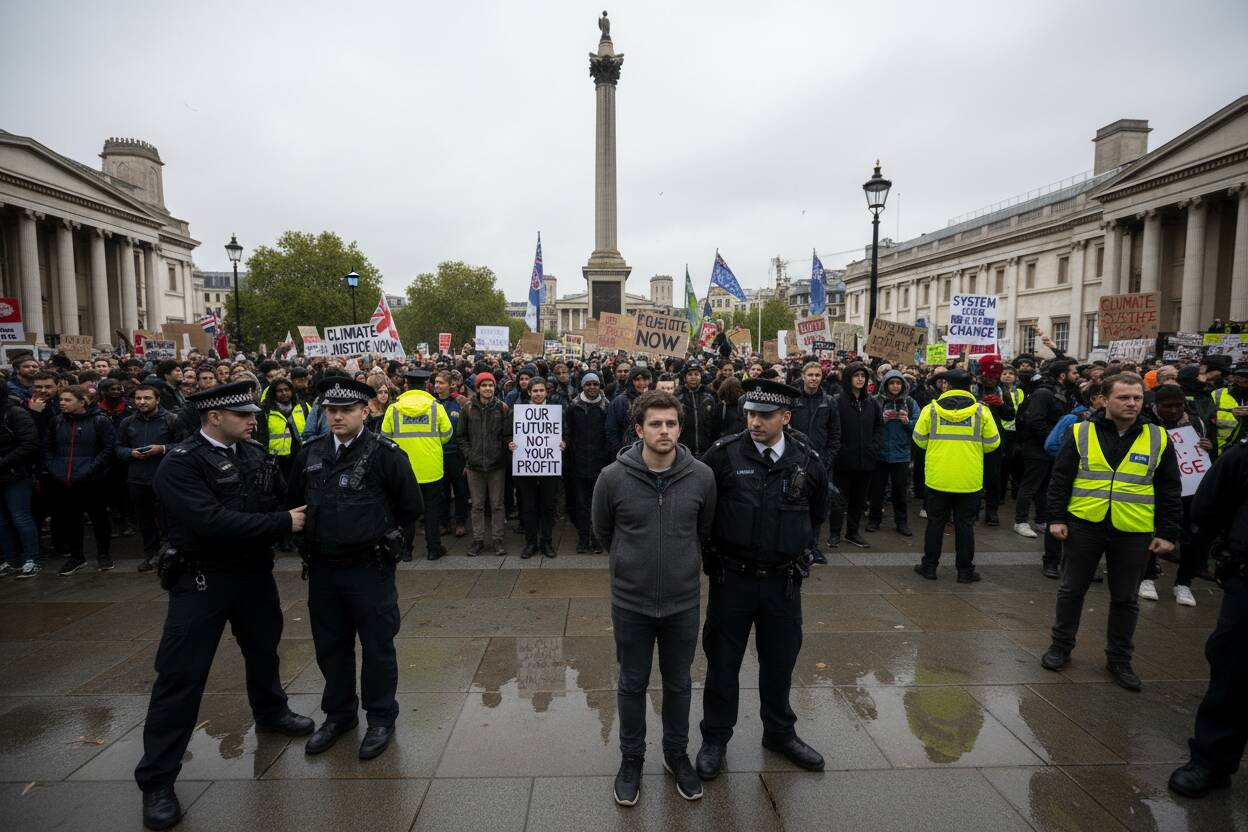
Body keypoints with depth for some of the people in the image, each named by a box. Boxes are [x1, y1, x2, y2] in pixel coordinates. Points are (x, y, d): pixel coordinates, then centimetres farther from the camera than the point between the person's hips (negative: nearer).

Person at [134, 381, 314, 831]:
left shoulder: (255, 453, 0)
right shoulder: (180, 464, -19)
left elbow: (284, 494, 4)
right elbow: (212, 521, -29)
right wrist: (282, 522, -26)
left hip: (255, 570, 6)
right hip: (202, 578, -6)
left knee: (263, 646, 23)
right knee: (181, 673, 1)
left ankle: (270, 712, 49)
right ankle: (157, 778, 16)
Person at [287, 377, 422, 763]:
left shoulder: (385, 453, -13)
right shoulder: (310, 453, 3)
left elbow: (411, 507, -5)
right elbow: (295, 502, 16)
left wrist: (386, 540, 3)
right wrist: (314, 540, 14)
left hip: (369, 568, -5)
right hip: (322, 568, 5)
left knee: (377, 646, 8)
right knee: (330, 645, 18)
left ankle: (381, 717, 26)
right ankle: (338, 714, 38)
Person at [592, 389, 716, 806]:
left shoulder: (702, 476, -12)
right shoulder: (613, 477, -15)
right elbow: (602, 530, 3)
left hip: (683, 601, 1)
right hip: (630, 601, -1)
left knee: (679, 684, 19)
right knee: (633, 685, 16)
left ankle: (677, 753, 42)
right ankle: (631, 758, 38)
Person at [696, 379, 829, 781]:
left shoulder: (808, 460, -6)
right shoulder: (724, 454, -14)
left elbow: (817, 512, 13)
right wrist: (713, 545, 3)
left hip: (783, 578, 2)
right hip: (731, 577, -2)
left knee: (780, 659, 19)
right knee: (723, 659, 11)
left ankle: (780, 732, 42)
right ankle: (715, 738, 32)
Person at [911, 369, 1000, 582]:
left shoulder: (931, 409, -5)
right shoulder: (981, 411, -4)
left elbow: (920, 439, 1)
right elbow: (992, 443, 1)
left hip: (937, 478, 0)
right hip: (969, 480, 0)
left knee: (935, 522, 11)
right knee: (965, 524, 10)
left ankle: (929, 566, 18)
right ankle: (965, 570, 17)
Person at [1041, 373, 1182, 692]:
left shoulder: (1158, 438, 2)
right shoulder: (1081, 433, -2)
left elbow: (1170, 491, 5)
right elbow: (1060, 479, 0)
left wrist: (1167, 533, 1)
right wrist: (1056, 518, -5)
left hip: (1134, 533, 1)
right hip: (1083, 526, -1)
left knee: (1125, 599, 12)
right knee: (1071, 589, 10)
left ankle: (1119, 659, 29)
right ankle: (1061, 646, 27)